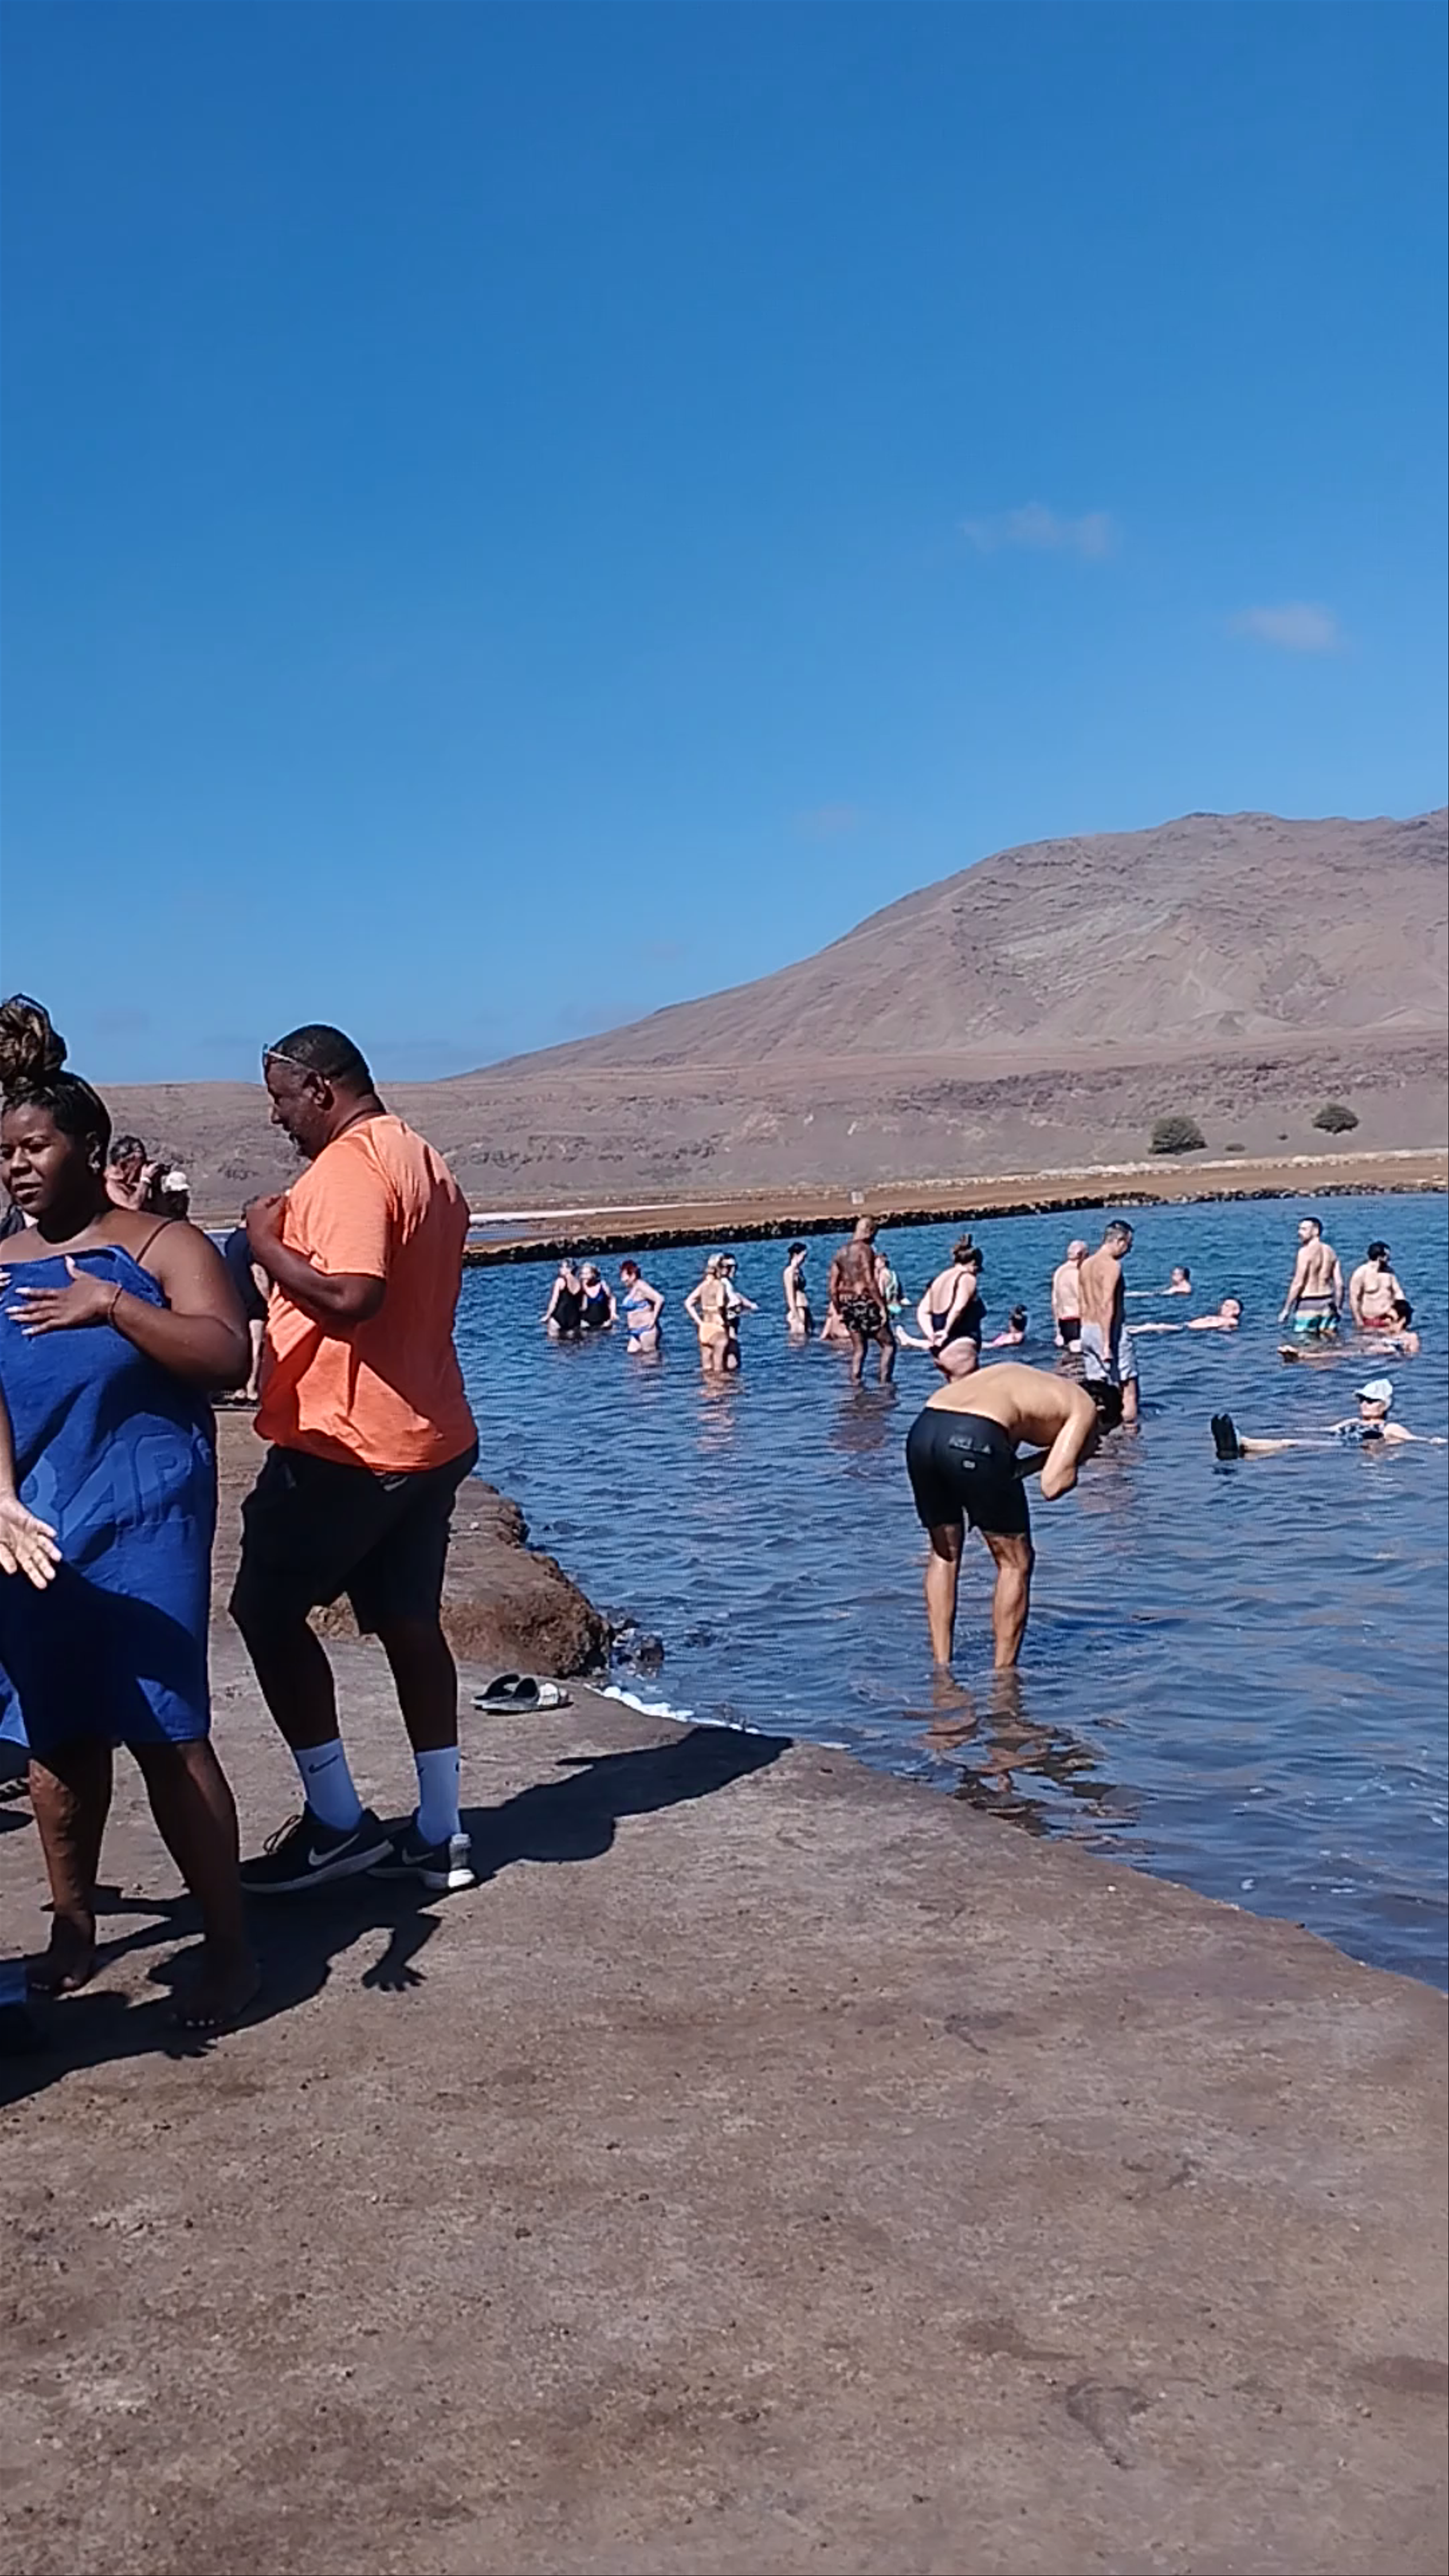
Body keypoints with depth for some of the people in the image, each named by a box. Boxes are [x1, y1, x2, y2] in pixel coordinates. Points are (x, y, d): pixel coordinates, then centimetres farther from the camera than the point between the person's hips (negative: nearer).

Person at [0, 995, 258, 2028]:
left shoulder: (161, 1245, -2)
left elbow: (228, 1357, -16)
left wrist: (110, 1304, -24)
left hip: (140, 1521, -5)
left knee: (165, 1731, -7)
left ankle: (230, 1947, 2)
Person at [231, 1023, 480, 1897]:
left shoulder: (348, 1169, -16)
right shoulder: (426, 1163, 15)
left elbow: (352, 1295, -30)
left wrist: (269, 1246, -16)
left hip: (345, 1442, -9)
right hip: (430, 1435, 9)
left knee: (269, 1609, 4)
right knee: (410, 1622, 12)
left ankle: (338, 1820, 6)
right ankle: (439, 1833, 16)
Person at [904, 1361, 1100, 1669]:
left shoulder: (1014, 1374, 36)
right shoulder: (1083, 1408, 16)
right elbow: (1052, 1486, 3)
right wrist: (1073, 1460, 22)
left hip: (922, 1430, 7)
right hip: (975, 1440, -6)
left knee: (944, 1554, 26)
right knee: (1015, 1563, 14)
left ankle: (941, 1667, 28)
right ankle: (1003, 1674, 18)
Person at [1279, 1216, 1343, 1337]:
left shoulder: (1306, 1251, -11)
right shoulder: (1330, 1251, 10)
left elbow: (1298, 1283, -15)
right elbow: (1340, 1284, 9)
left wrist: (1286, 1309, -12)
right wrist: (1338, 1308, 17)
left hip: (1308, 1304, -7)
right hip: (1327, 1303, 7)